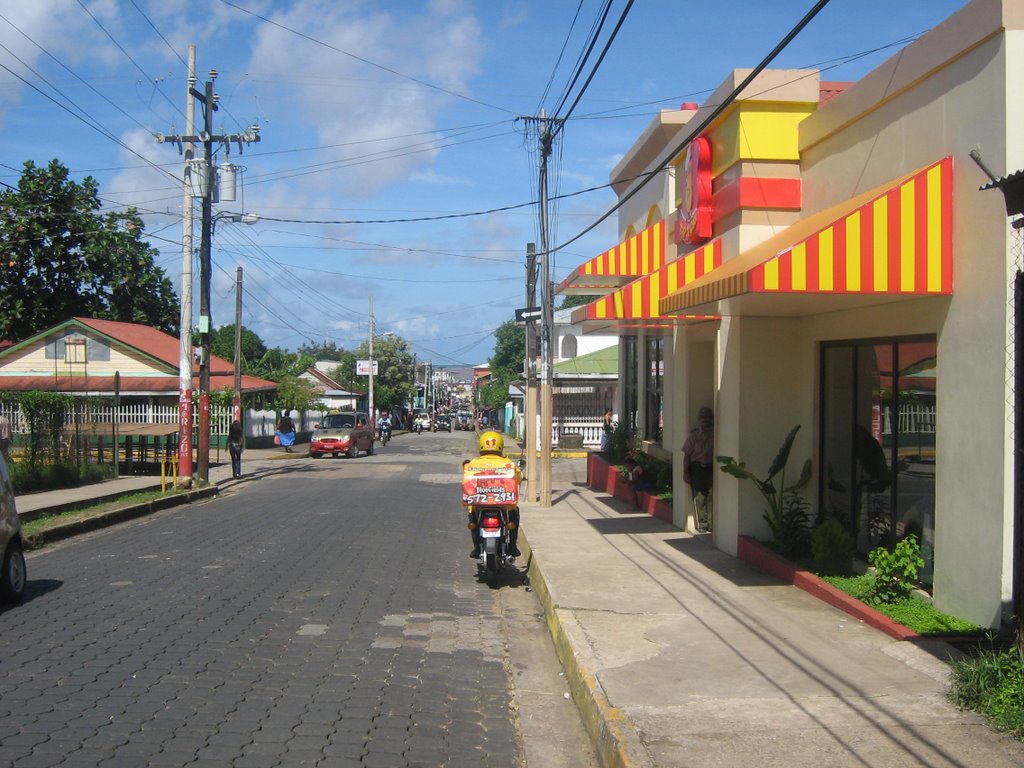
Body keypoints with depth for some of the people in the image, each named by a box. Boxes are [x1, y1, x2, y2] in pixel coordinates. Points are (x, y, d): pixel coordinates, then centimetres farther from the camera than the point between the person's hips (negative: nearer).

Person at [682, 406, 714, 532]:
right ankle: (701, 524, 8)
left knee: (711, 496, -3)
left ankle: (711, 524, 6)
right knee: (699, 497, 0)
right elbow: (687, 455, 2)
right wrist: (685, 472, -2)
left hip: (711, 468, 1)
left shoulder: (715, 435, 3)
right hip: (696, 468, -1)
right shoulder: (693, 436, 1)